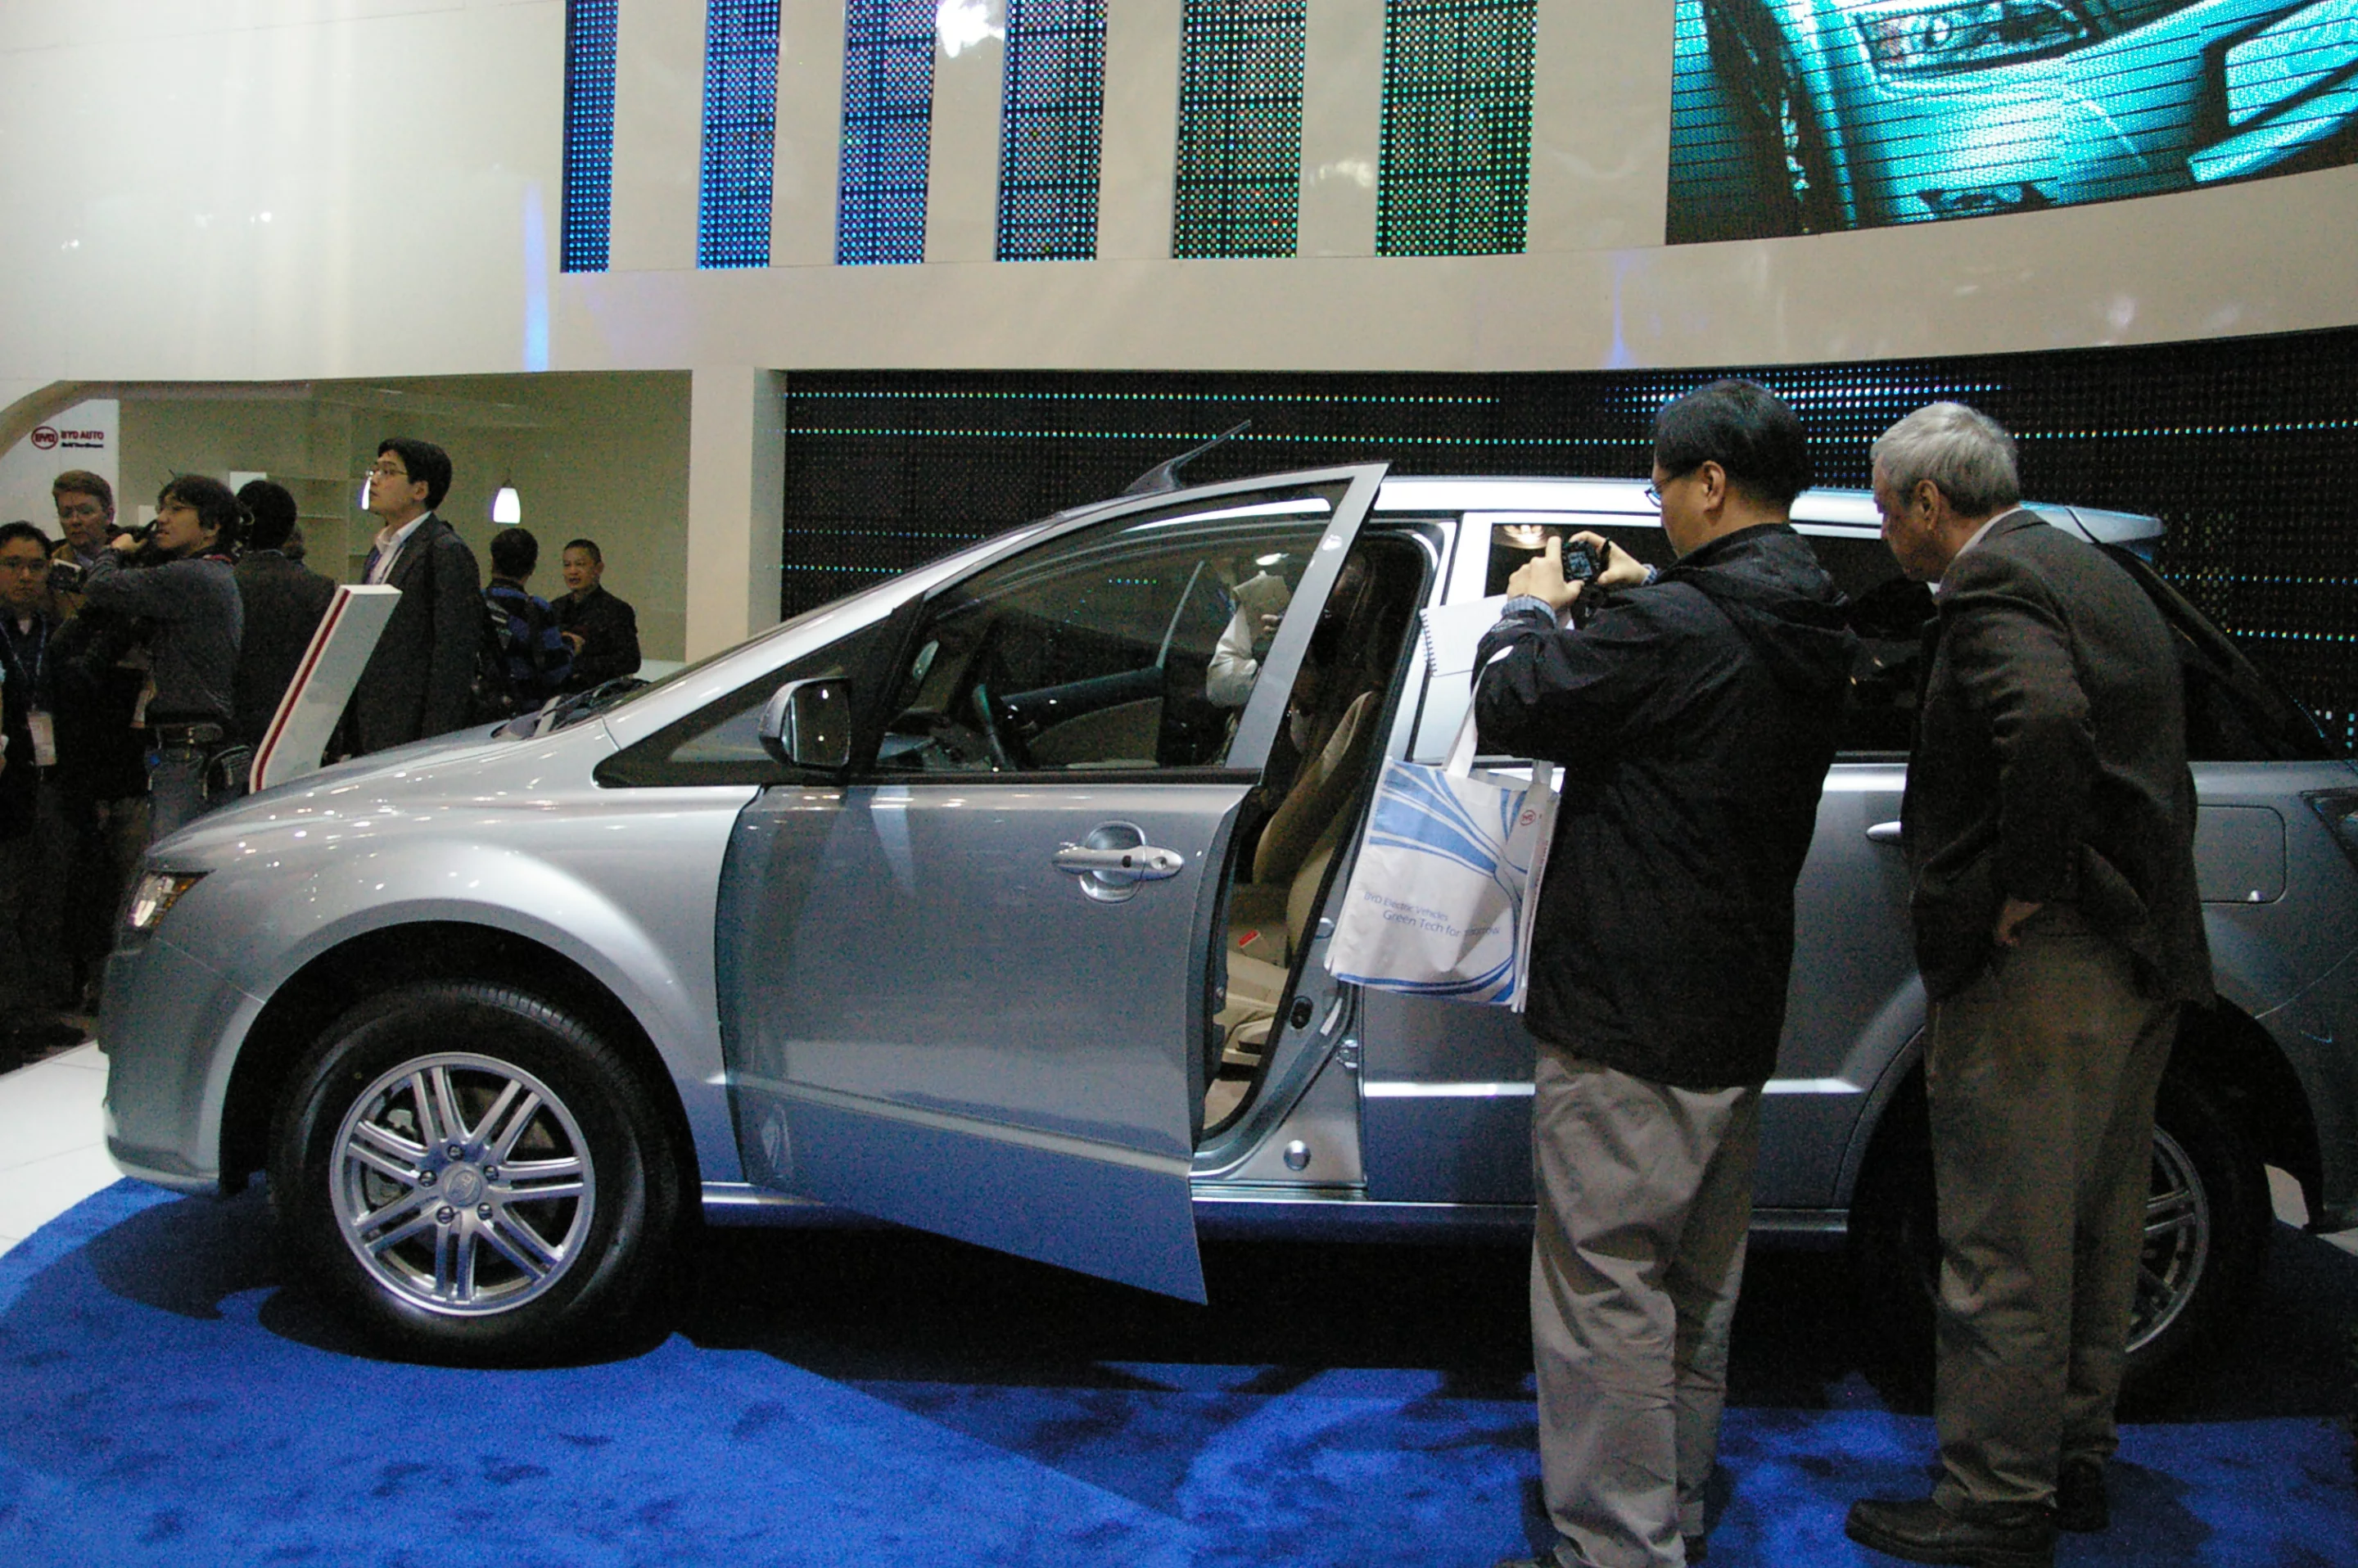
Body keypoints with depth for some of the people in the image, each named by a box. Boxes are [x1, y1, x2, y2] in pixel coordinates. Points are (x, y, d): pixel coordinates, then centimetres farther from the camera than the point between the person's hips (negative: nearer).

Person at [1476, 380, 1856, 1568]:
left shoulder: (1673, 629, -21)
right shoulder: (1815, 634, 7)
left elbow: (1513, 708, -13)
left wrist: (1532, 608, 5)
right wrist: (1639, 595, 21)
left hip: (1629, 1024, -9)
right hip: (1737, 1017, 10)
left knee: (1606, 1285, -1)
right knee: (1696, 1283, 19)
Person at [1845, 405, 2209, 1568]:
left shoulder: (1993, 585, -13)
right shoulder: (2096, 577, 18)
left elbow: (2047, 721, -34)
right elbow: (2153, 765, 19)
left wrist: (2027, 889, -22)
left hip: (2038, 964, -10)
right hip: (2141, 958, 10)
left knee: (2004, 1251, 0)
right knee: (2091, 1230, 20)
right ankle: (2074, 1460, 34)